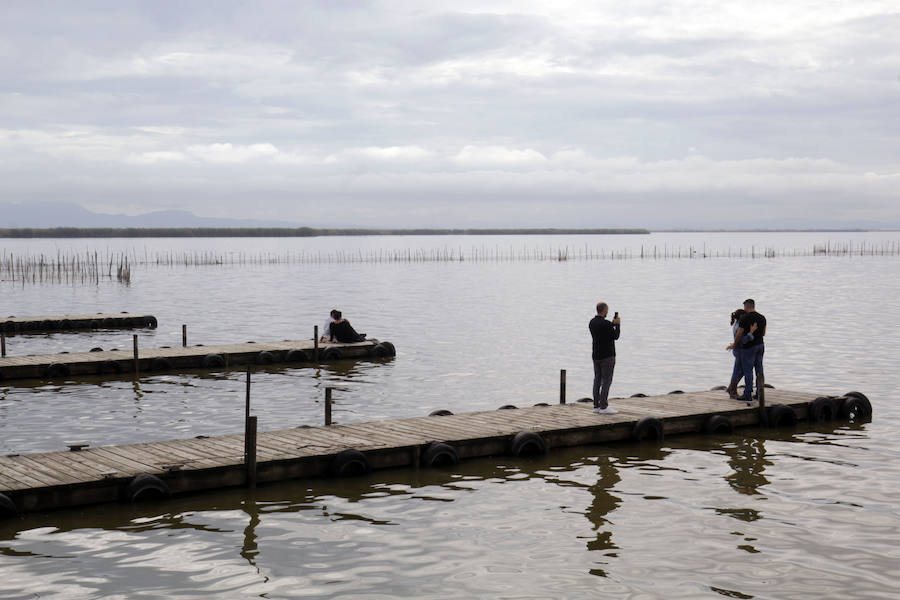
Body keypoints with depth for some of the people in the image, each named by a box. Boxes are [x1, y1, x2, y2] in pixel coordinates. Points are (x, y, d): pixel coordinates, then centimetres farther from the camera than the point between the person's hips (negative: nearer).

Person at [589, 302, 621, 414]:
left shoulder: (592, 323, 6)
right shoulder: (605, 324, -19)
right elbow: (615, 336, -9)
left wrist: (612, 324, 19)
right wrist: (617, 324, 5)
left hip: (595, 355, 8)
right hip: (607, 355, -8)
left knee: (597, 380, 10)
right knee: (606, 380, -4)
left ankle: (596, 405, 10)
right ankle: (604, 406, -6)